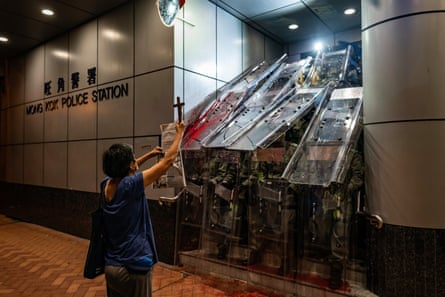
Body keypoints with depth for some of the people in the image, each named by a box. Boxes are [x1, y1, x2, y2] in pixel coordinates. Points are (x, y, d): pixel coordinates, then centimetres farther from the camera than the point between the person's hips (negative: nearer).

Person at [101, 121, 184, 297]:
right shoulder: (131, 185, -21)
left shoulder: (105, 185, -3)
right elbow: (168, 160, -14)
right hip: (133, 269, -7)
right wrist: (179, 134, 0)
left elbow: (124, 170, 21)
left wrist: (149, 155, 26)